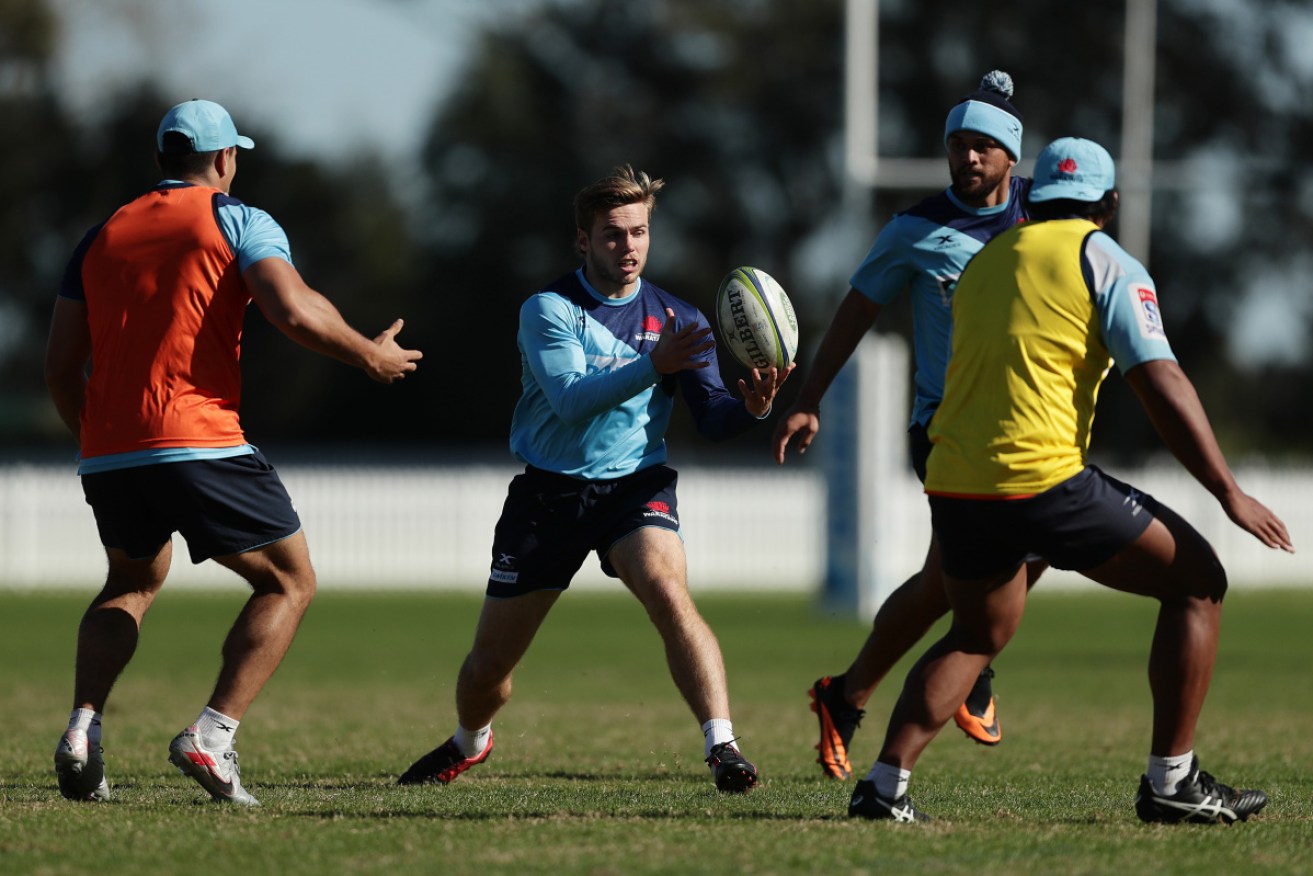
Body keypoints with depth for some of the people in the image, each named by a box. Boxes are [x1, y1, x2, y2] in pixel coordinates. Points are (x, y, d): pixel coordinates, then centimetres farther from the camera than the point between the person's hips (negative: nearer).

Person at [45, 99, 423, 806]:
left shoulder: (102, 236, 17)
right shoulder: (238, 220, 2)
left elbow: (60, 364, 15)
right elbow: (295, 311, -14)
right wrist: (370, 356, 1)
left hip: (107, 453, 6)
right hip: (199, 445, -6)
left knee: (132, 582, 29)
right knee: (289, 583, 8)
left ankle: (82, 727, 8)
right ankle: (212, 734, -9)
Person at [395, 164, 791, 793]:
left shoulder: (674, 318, 2)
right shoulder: (548, 309, -7)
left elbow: (711, 417, -4)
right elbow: (571, 399, -23)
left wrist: (750, 406, -27)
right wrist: (652, 366, -36)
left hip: (636, 484, 0)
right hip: (550, 489, 0)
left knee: (668, 594, -32)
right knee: (488, 664, 8)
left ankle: (722, 748, -33)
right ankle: (469, 742, 42)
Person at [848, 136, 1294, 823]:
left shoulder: (984, 261, 19)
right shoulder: (1106, 263, 1)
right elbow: (1162, 387, -7)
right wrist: (1229, 493, -4)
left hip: (952, 483, 6)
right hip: (1042, 477, -6)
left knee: (979, 633, 28)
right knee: (1196, 581, 8)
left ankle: (884, 784, 13)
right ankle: (1170, 781, 5)